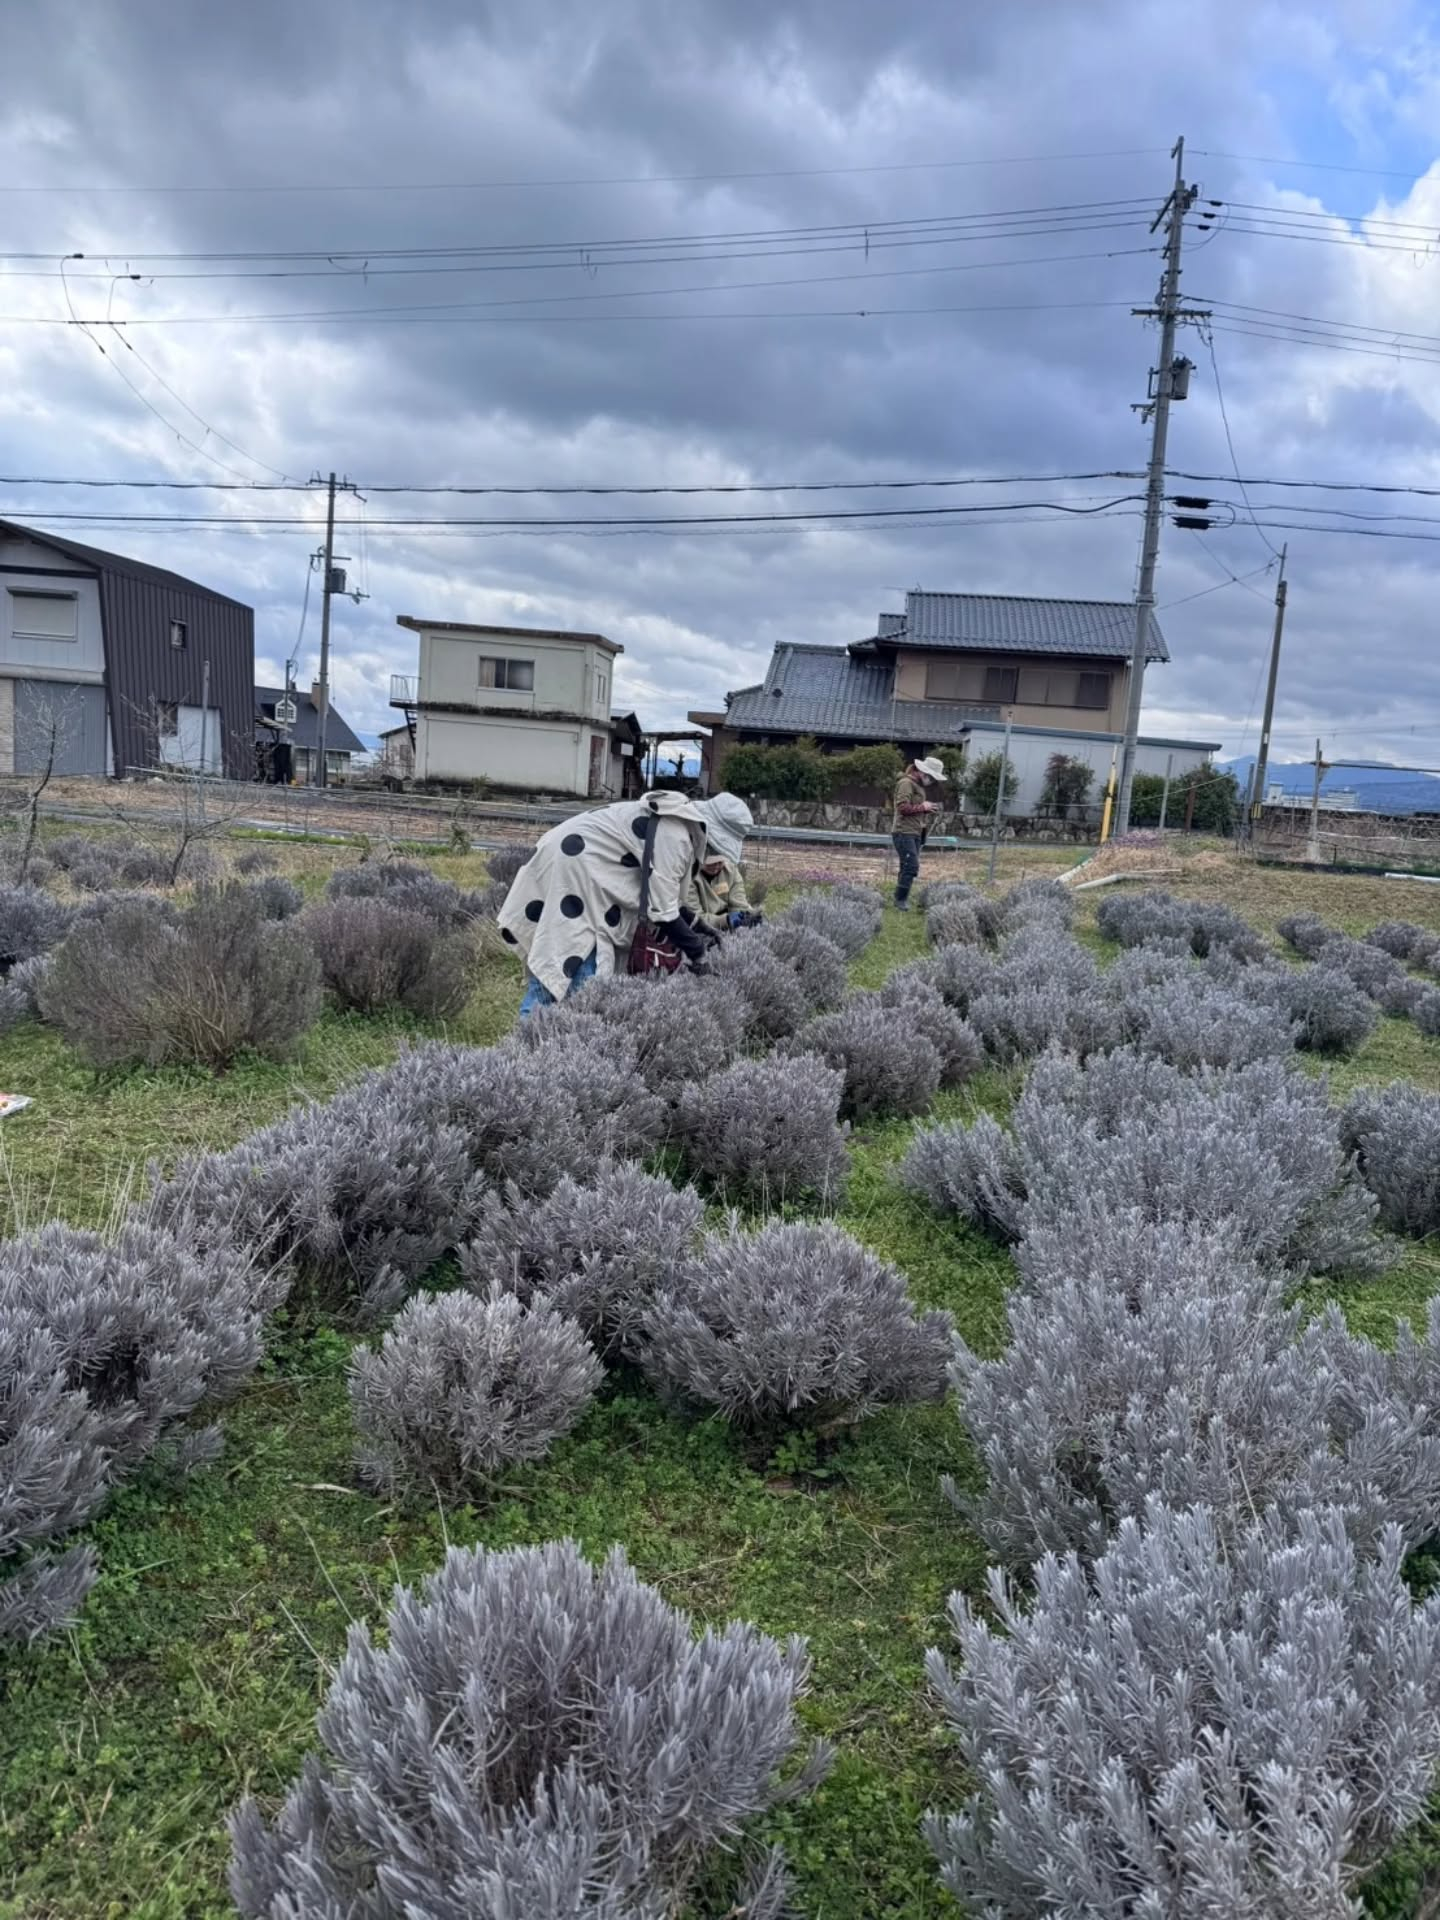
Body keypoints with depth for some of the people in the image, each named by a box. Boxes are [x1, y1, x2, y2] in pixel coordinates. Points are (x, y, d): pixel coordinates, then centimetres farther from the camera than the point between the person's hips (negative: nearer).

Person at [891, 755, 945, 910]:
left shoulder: (919, 785, 20)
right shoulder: (906, 783, -12)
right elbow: (903, 807, -21)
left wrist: (927, 810, 7)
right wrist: (923, 807, -16)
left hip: (915, 833, 10)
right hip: (904, 832, -10)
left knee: (908, 867, 11)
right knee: (911, 866, -14)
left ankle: (901, 899, 17)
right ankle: (900, 899, -8)